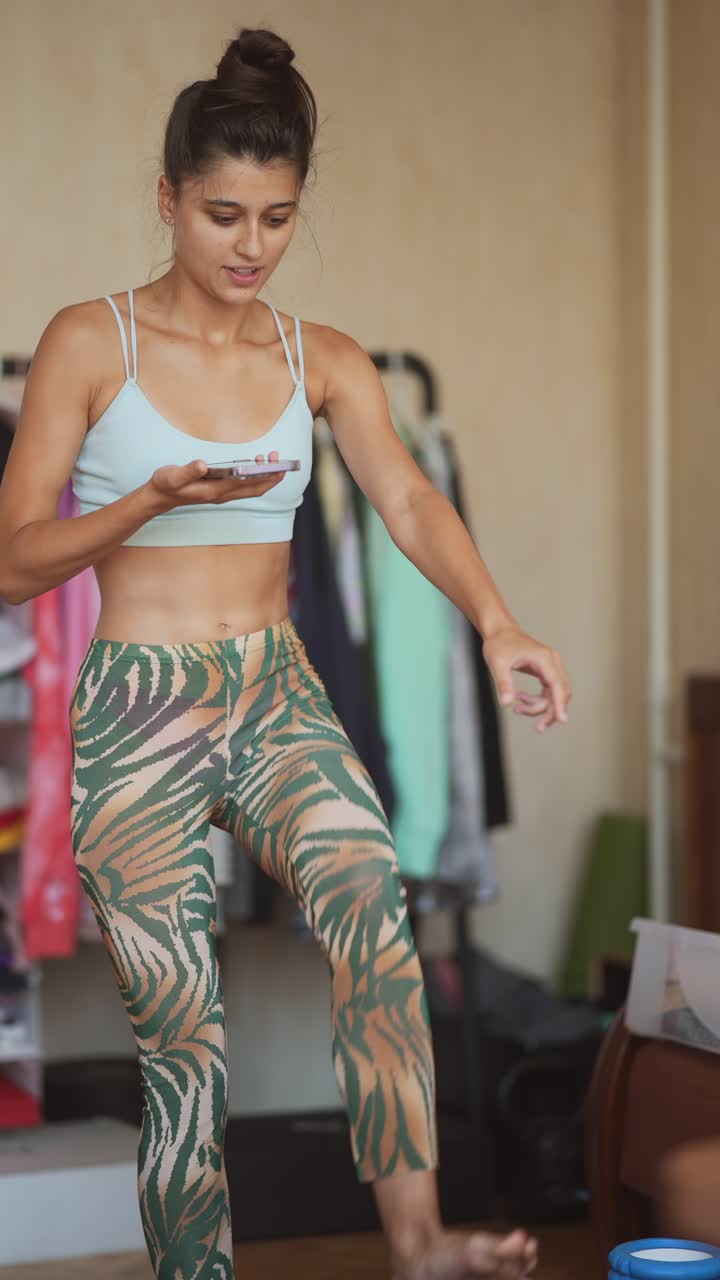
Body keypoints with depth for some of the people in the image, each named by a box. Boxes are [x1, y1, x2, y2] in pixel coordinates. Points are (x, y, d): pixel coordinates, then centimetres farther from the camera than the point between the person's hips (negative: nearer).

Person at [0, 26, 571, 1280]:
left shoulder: (325, 362, 8)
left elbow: (410, 502, -8)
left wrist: (497, 622, -27)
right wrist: (156, 498, -20)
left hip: (279, 699, 2)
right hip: (136, 717, -2)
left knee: (372, 905, -25)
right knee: (182, 1038, -2)